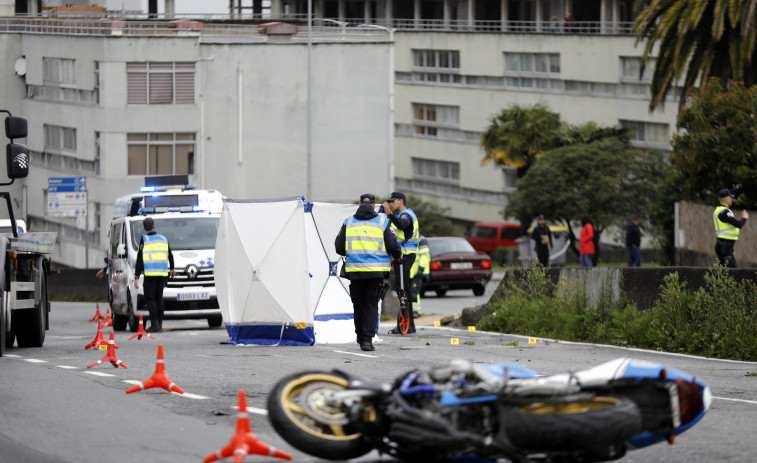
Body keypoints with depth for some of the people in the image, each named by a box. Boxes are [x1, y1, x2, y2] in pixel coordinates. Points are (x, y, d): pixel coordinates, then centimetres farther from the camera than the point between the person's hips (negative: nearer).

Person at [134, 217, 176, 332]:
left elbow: (140, 260, -7)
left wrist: (136, 277, -7)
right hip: (162, 274, 5)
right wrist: (172, 268, 43)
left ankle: (155, 324, -14)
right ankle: (159, 324, 12)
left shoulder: (144, 240, -4)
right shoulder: (163, 239, 11)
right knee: (159, 298, 12)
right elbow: (170, 256, 25)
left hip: (150, 274, -5)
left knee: (150, 299, -2)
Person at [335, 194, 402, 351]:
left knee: (358, 304, 15)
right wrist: (398, 255, 19)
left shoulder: (349, 223, 6)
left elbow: (339, 247, 5)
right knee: (371, 304, 2)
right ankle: (367, 339, -9)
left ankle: (360, 336, 23)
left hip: (355, 270, 2)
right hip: (376, 271, -2)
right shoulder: (382, 221, 1)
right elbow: (392, 245, -3)